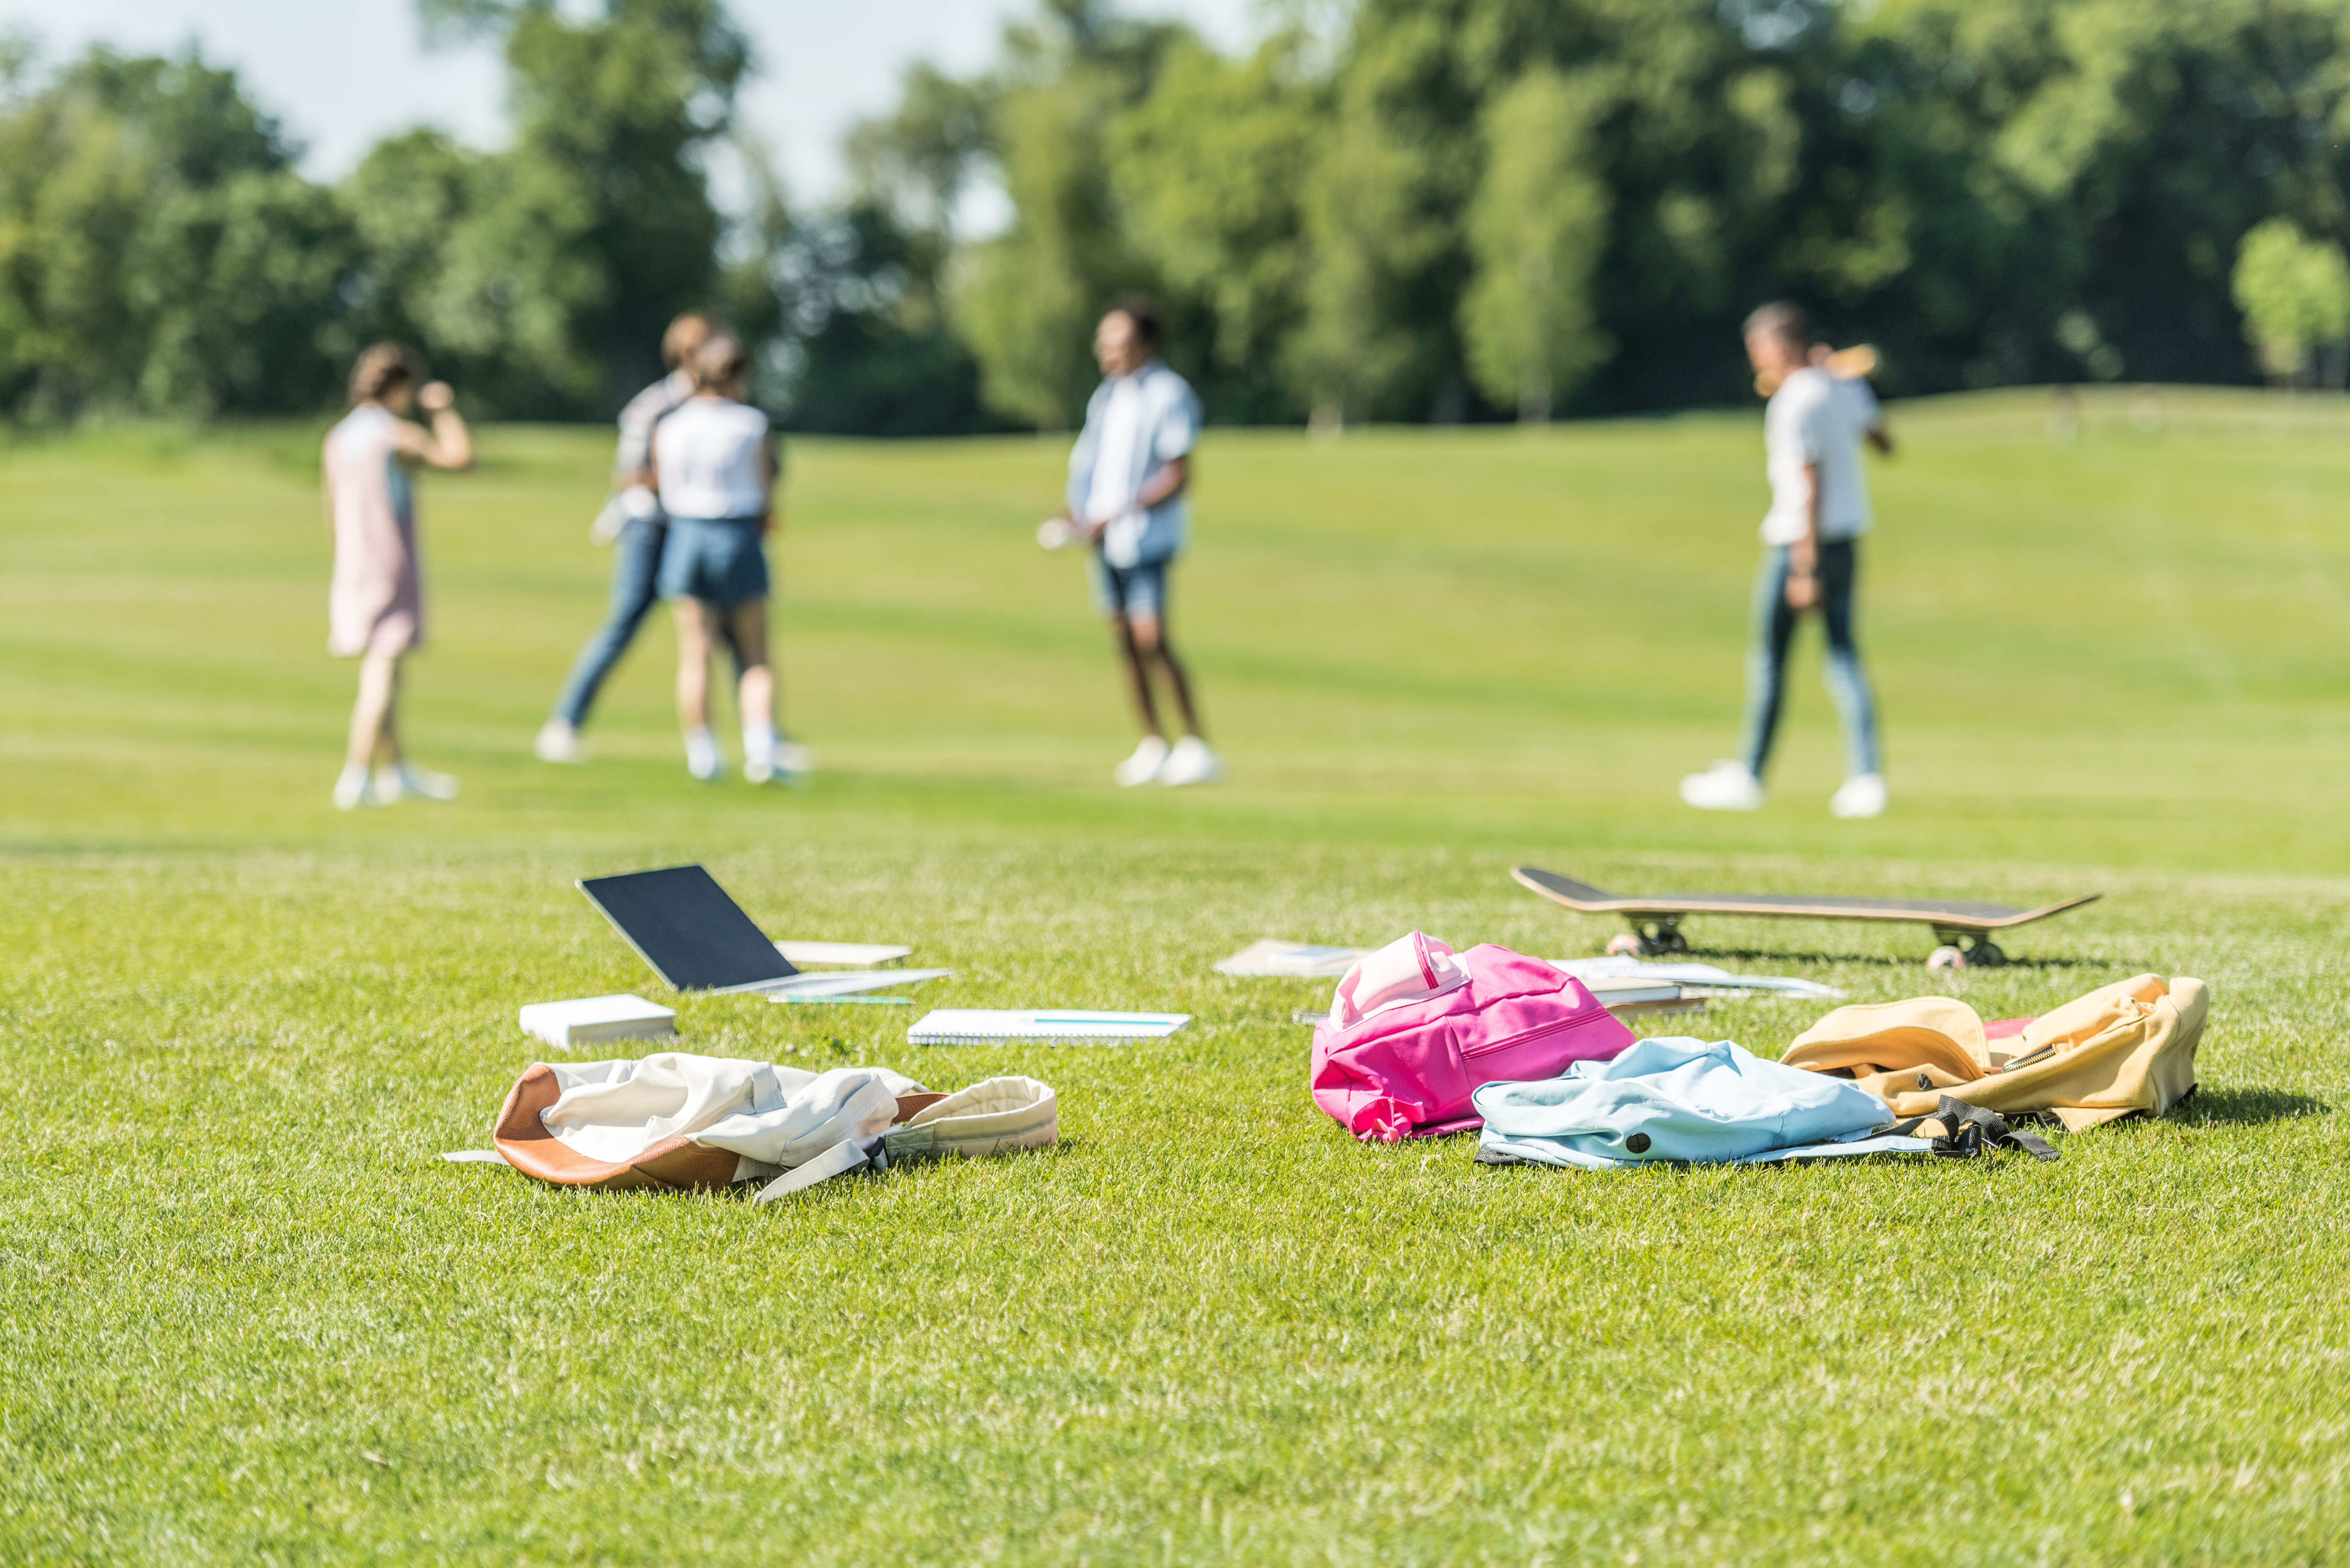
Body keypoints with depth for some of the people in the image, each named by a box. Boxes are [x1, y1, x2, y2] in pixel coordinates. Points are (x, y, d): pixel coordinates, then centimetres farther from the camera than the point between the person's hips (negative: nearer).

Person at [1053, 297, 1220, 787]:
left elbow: (1176, 475, -14)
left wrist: (1115, 514, -18)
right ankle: (1153, 744, 13)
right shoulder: (1106, 396, 15)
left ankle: (1196, 745, -9)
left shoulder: (1169, 394, -9)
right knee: (1124, 641, 6)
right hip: (1105, 540, 7)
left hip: (1146, 535, -7)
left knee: (1151, 639, -14)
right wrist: (1077, 512, 4)